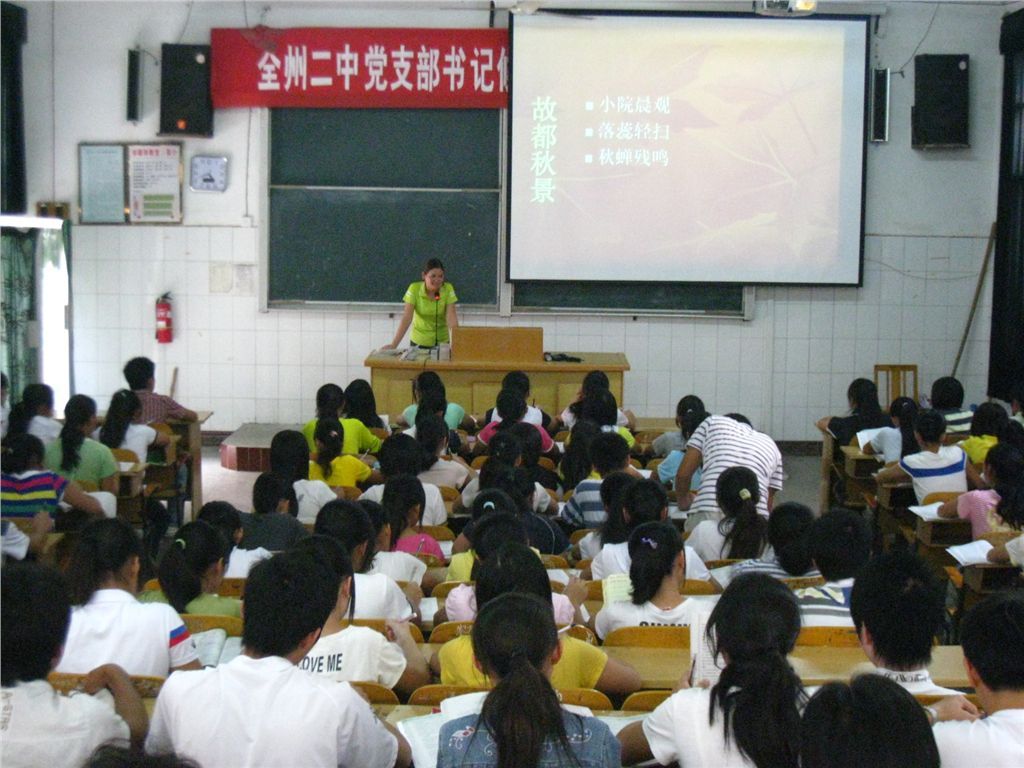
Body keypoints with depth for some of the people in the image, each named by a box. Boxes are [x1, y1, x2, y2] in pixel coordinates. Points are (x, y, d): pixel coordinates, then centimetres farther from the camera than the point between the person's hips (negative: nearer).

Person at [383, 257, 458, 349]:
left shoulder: (448, 289, -12)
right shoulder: (414, 288, -15)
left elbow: (451, 317, -18)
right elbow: (407, 318, -20)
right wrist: (393, 345, -27)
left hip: (442, 341, 1)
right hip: (419, 342, -1)